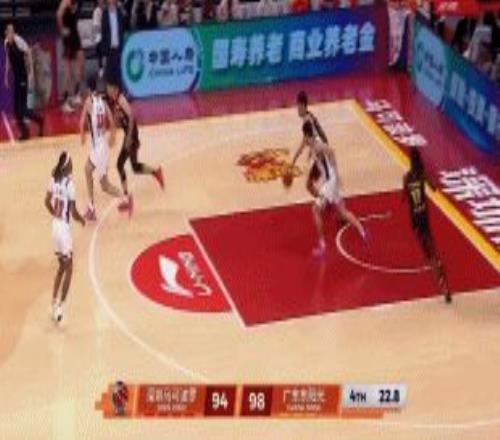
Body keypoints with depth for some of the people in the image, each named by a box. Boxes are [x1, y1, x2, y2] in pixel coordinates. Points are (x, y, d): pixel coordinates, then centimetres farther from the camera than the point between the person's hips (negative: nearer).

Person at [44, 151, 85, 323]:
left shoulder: (54, 179, 1)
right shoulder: (69, 183, -20)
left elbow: (47, 202, 12)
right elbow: (73, 212, -17)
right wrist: (81, 219, 3)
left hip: (55, 225, 7)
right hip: (64, 227, -7)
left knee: (62, 267, 21)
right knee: (68, 269, 2)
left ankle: (54, 304, 26)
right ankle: (59, 306, -2)